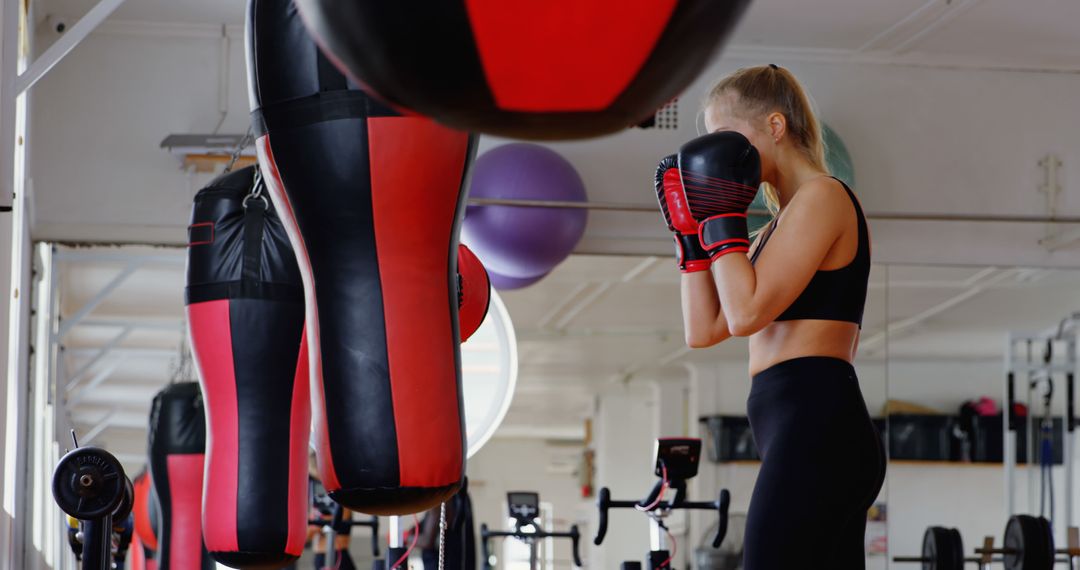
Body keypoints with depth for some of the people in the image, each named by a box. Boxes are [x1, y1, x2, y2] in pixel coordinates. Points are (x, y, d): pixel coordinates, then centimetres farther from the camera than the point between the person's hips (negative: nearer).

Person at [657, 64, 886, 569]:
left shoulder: (822, 197, -5)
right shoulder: (780, 227, 23)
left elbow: (747, 313, -15)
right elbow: (703, 330, 19)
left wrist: (722, 216, -5)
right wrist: (690, 231, 14)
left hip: (813, 432, -10)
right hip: (813, 437, 10)